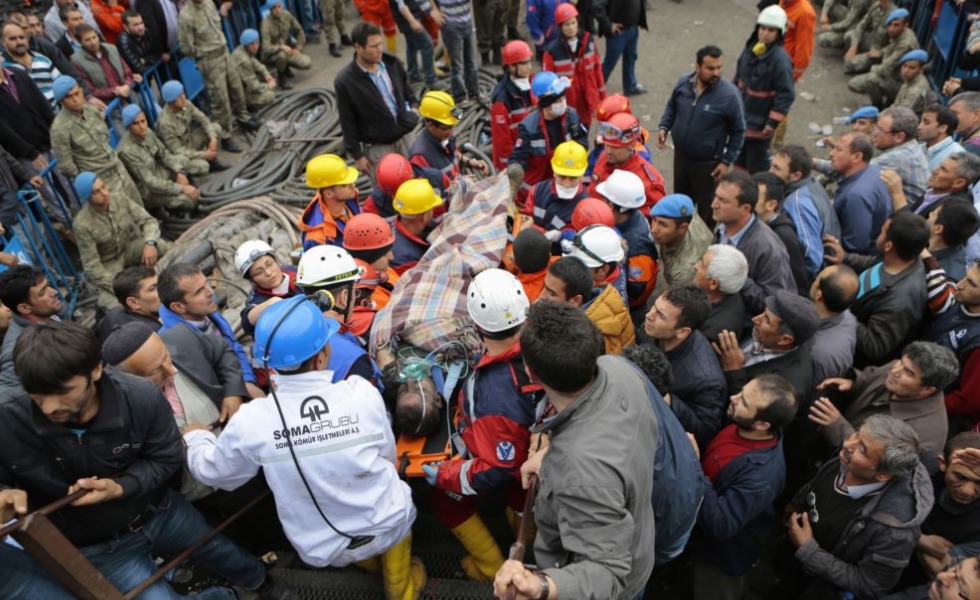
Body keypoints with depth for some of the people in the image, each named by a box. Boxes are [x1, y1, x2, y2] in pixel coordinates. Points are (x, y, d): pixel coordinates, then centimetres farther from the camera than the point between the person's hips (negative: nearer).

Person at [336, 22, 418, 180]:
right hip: (377, 147, -5)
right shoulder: (344, 81, -18)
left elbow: (406, 88, 17)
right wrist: (357, 155, -9)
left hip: (404, 135, 5)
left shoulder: (391, 63, -5)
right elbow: (348, 123, -12)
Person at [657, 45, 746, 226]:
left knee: (706, 209, 11)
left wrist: (727, 161, -12)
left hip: (708, 163, -5)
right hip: (681, 156, 5)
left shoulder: (730, 94, -22)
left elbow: (738, 132, -11)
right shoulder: (683, 82, -9)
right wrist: (664, 127, -5)